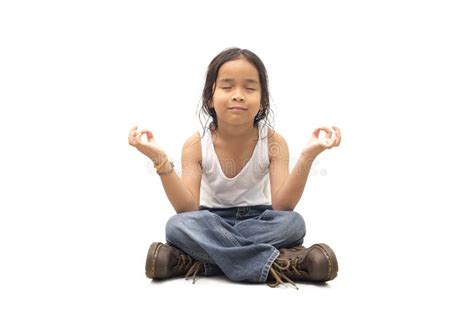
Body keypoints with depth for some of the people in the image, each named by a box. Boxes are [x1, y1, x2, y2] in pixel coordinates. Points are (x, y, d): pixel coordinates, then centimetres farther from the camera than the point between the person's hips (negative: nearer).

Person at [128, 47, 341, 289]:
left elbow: (282, 206, -22)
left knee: (293, 223, -31)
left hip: (258, 220, 0)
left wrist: (307, 156, -35)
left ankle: (193, 261, -30)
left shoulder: (273, 142, -12)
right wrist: (160, 160, -32)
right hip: (212, 223, 0)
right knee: (178, 225, -33)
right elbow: (187, 208, -20)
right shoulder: (196, 144, -11)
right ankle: (274, 263, -32)